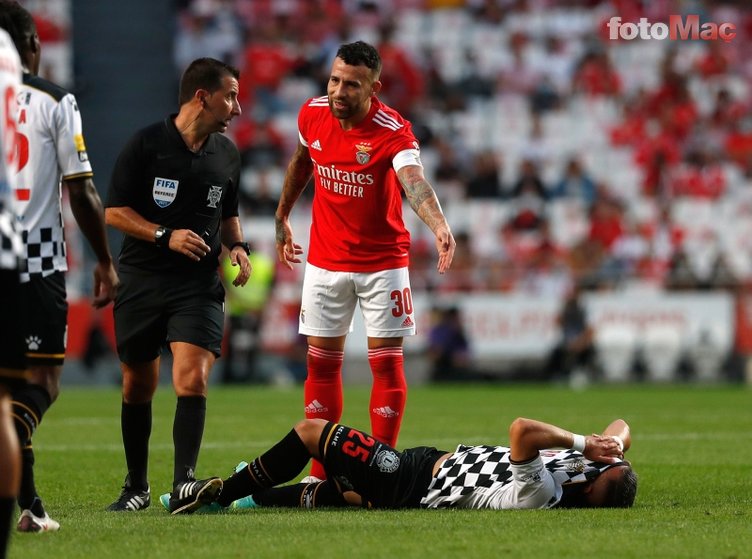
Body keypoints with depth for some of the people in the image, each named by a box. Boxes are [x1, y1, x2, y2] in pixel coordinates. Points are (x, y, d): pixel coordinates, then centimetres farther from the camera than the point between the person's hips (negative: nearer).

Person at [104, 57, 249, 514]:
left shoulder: (227, 154, 9)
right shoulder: (147, 143, -5)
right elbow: (114, 210, -5)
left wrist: (237, 245, 3)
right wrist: (165, 236, -17)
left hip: (199, 284, 2)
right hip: (141, 281, -2)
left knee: (193, 376, -18)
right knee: (138, 386, 8)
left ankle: (184, 483, -25)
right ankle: (137, 486, 23)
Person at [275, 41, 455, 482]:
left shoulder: (393, 131, -22)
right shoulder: (313, 115, -7)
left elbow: (414, 181, -41)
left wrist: (439, 227, -59)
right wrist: (283, 216, 22)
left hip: (382, 262, -4)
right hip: (325, 260, 4)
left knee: (387, 363, -2)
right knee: (322, 363, 6)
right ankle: (321, 474, 14)